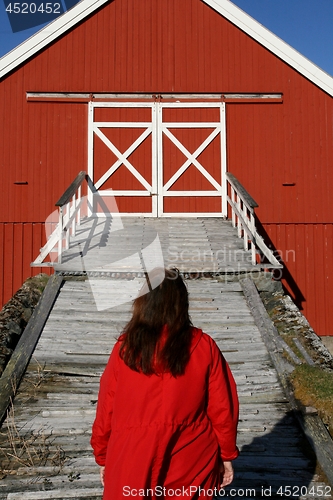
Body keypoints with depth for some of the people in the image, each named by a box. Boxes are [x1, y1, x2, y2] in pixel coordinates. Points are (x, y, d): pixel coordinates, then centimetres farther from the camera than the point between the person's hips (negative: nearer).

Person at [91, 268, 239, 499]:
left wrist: (103, 457, 11)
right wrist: (227, 454, 9)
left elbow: (106, 408, -3)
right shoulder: (204, 346, -11)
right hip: (191, 464, 0)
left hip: (133, 464, 0)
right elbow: (222, 407, -6)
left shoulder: (126, 348, -11)